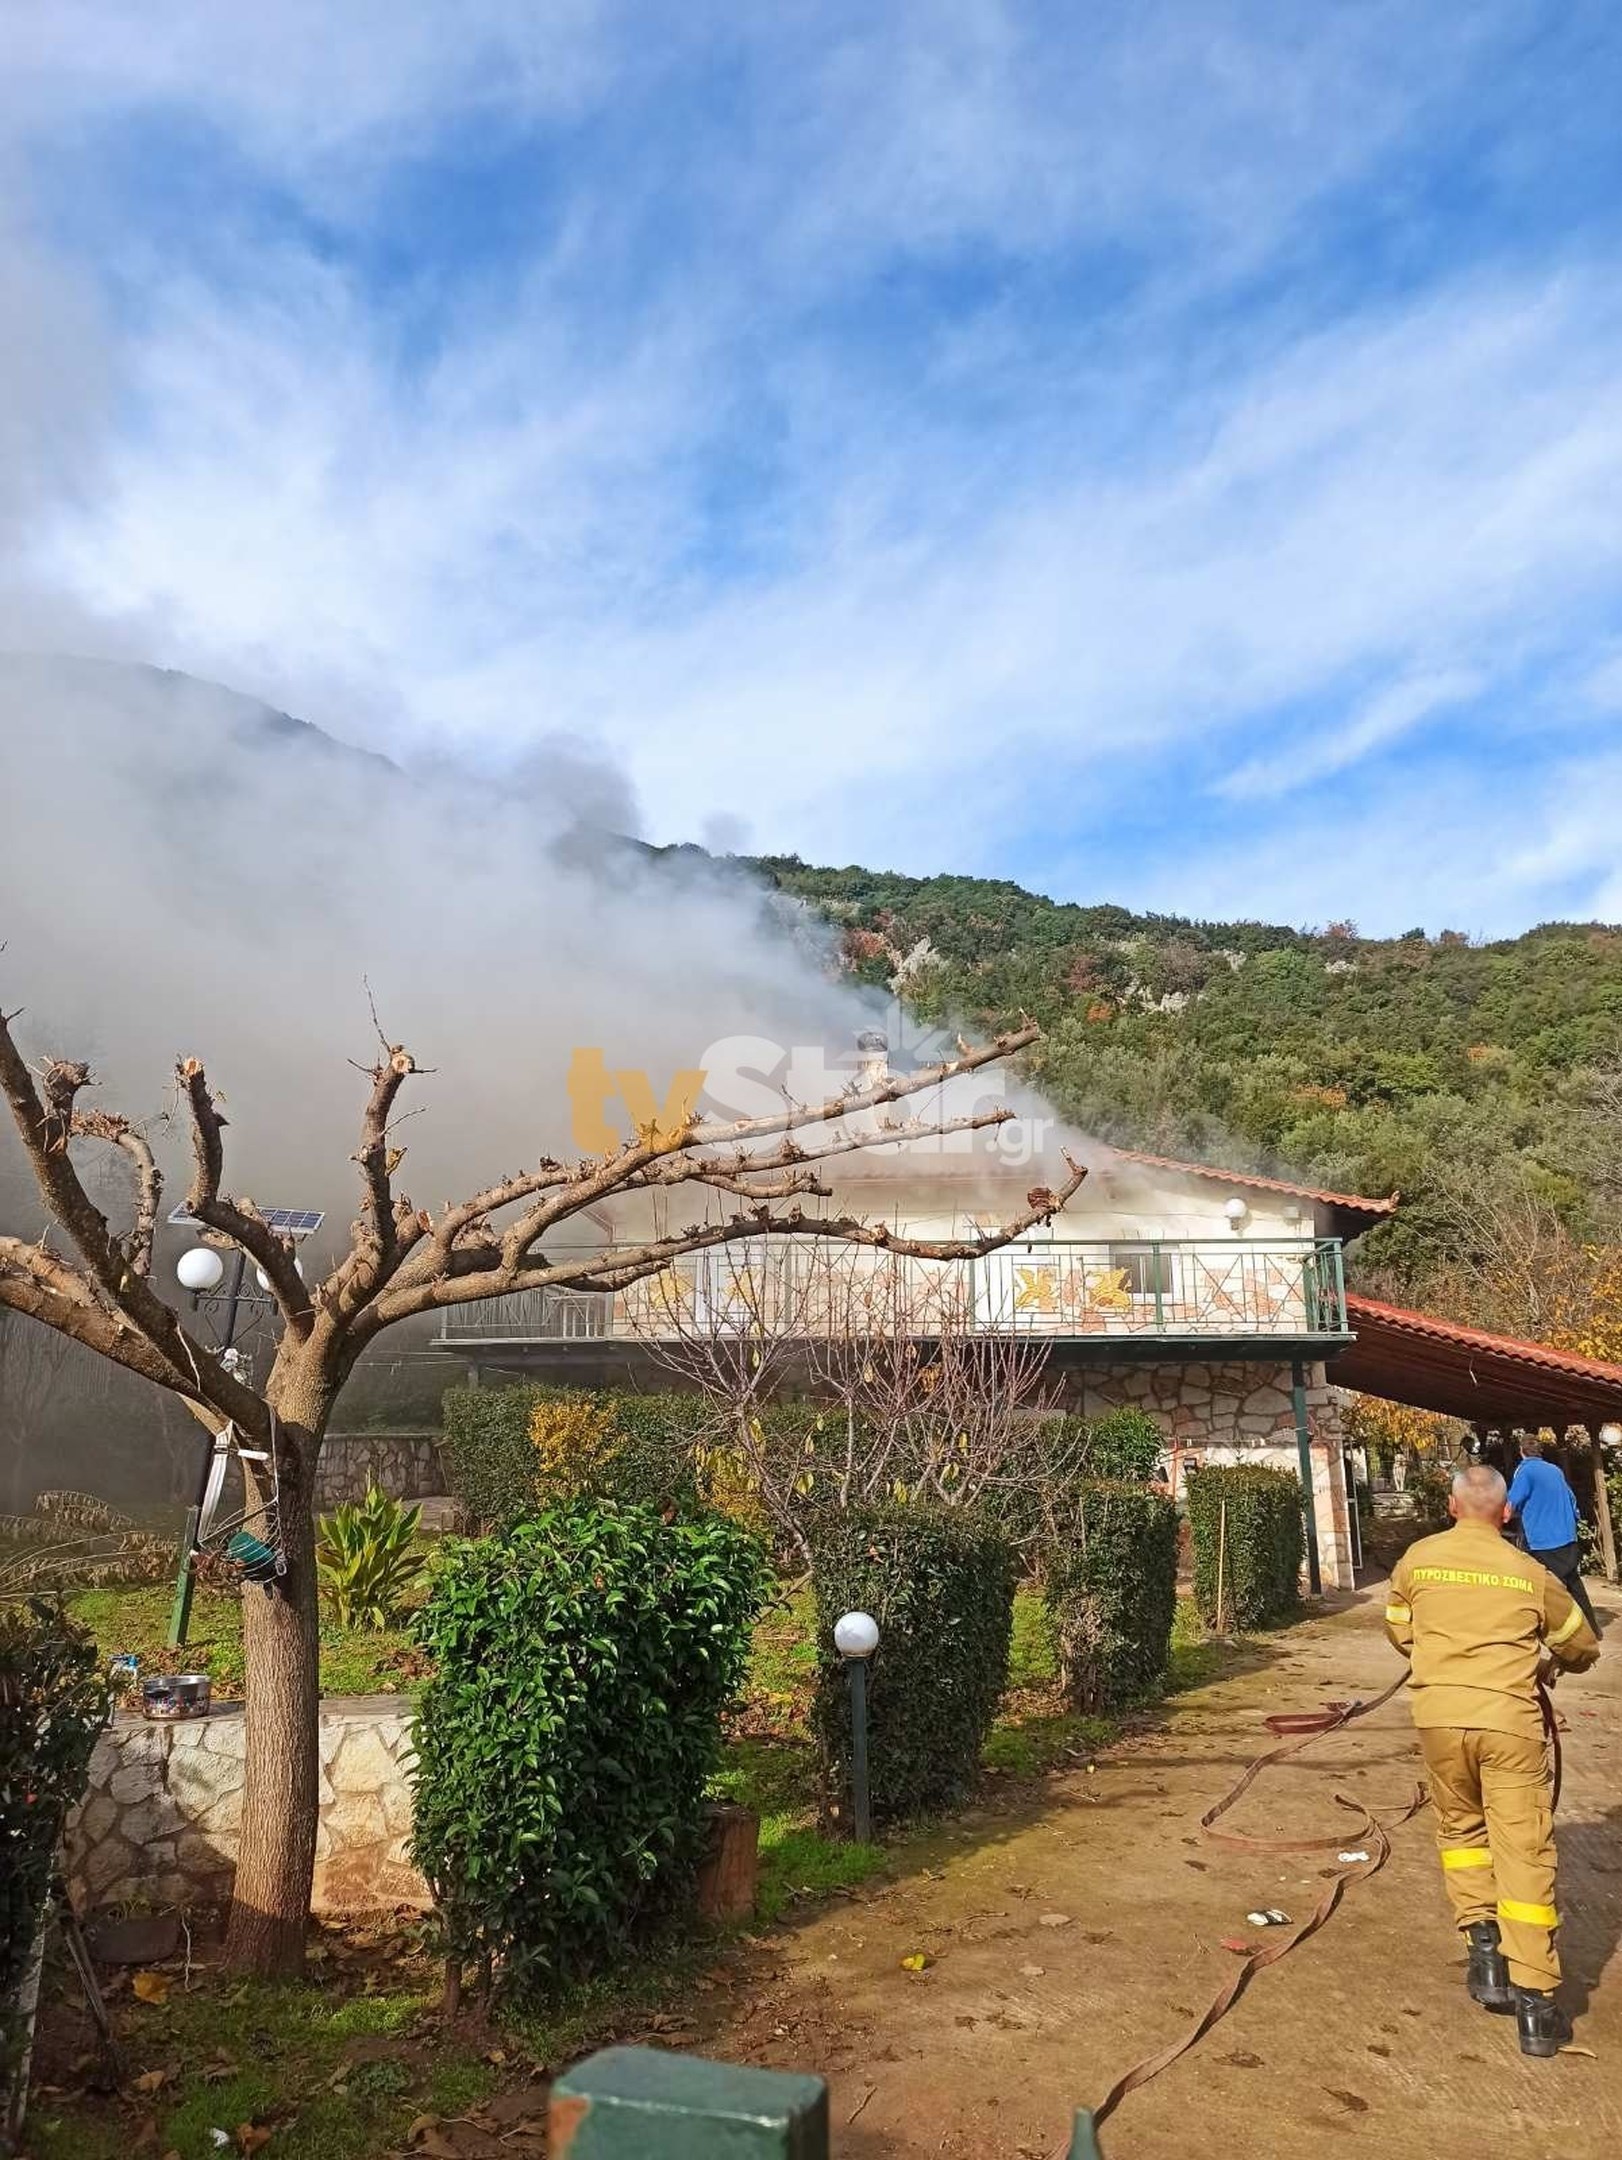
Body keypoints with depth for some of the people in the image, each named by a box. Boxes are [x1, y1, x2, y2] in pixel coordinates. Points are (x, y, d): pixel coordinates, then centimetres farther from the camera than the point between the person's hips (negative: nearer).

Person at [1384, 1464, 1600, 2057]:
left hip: (1439, 1713, 1)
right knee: (1524, 1854, 6)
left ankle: (1484, 1946, 17)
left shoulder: (1417, 1559, 7)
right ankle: (1535, 2004, 9)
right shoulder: (1531, 1573, 4)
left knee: (1460, 1827, 24)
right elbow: (1583, 1648, 19)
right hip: (1508, 1717, -1)